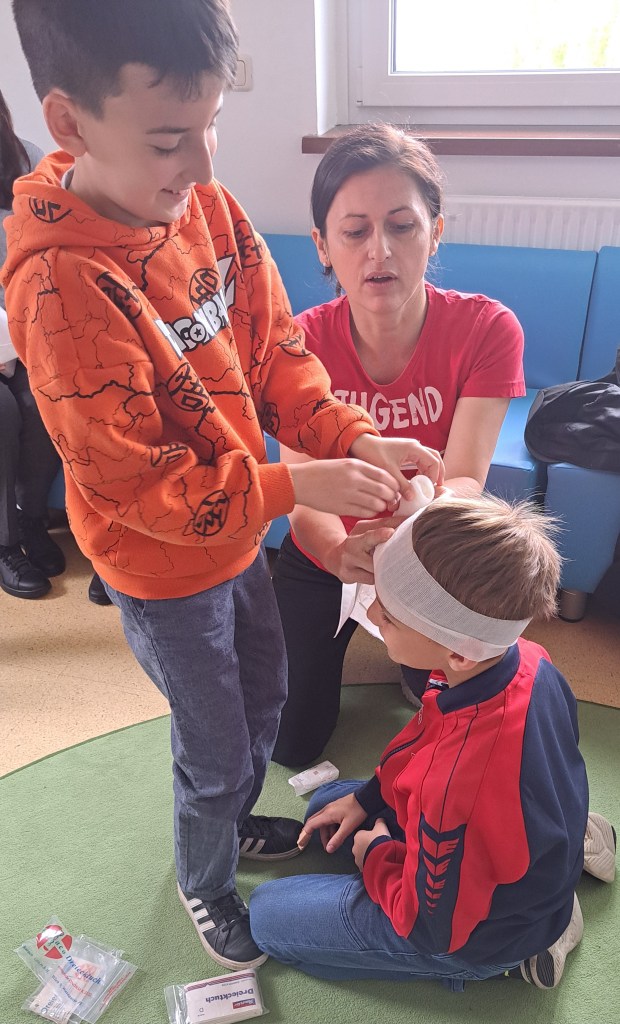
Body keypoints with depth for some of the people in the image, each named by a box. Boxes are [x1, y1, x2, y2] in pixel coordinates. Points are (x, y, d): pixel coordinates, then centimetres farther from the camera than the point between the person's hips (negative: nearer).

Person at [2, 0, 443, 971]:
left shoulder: (210, 207, -9)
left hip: (240, 533, 7)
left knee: (264, 700, 27)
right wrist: (294, 488, -28)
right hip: (164, 571, -7)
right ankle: (204, 884, 47)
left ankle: (235, 822, 58)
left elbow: (275, 351, -2)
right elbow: (133, 482, -26)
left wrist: (354, 438, -17)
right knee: (215, 752, 14)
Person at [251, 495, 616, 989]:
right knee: (329, 799, 25)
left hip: (483, 938, -7)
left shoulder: (455, 786, -45)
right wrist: (365, 798, 2)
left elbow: (432, 926, -24)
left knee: (266, 914, 5)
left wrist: (375, 853, -7)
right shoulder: (528, 661, -21)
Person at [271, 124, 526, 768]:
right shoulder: (302, 342, -21)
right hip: (324, 556, 1)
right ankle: (333, 638, 37)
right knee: (290, 742, 8)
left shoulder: (486, 329, -23)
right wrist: (339, 550, -54)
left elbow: (464, 480, -31)